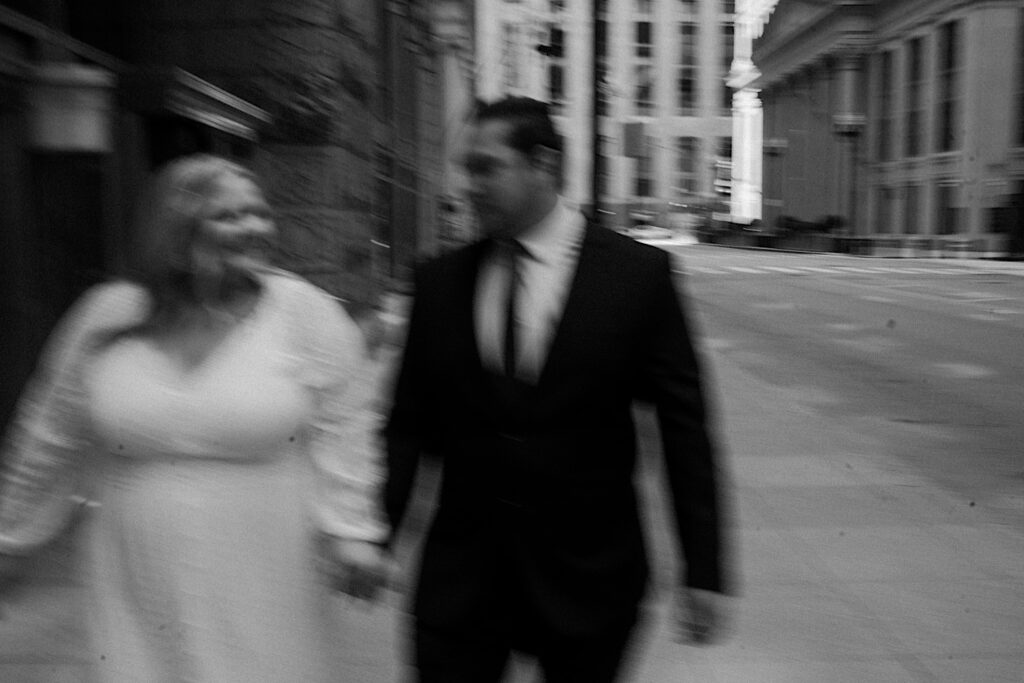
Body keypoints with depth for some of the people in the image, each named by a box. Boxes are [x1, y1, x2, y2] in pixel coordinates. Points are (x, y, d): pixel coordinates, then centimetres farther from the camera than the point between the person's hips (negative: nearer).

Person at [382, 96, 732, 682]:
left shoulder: (639, 273, -7)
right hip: (460, 574, 2)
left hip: (587, 573, -1)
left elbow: (683, 428, -5)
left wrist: (703, 570, -5)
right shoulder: (441, 281, 1)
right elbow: (408, 424, 6)